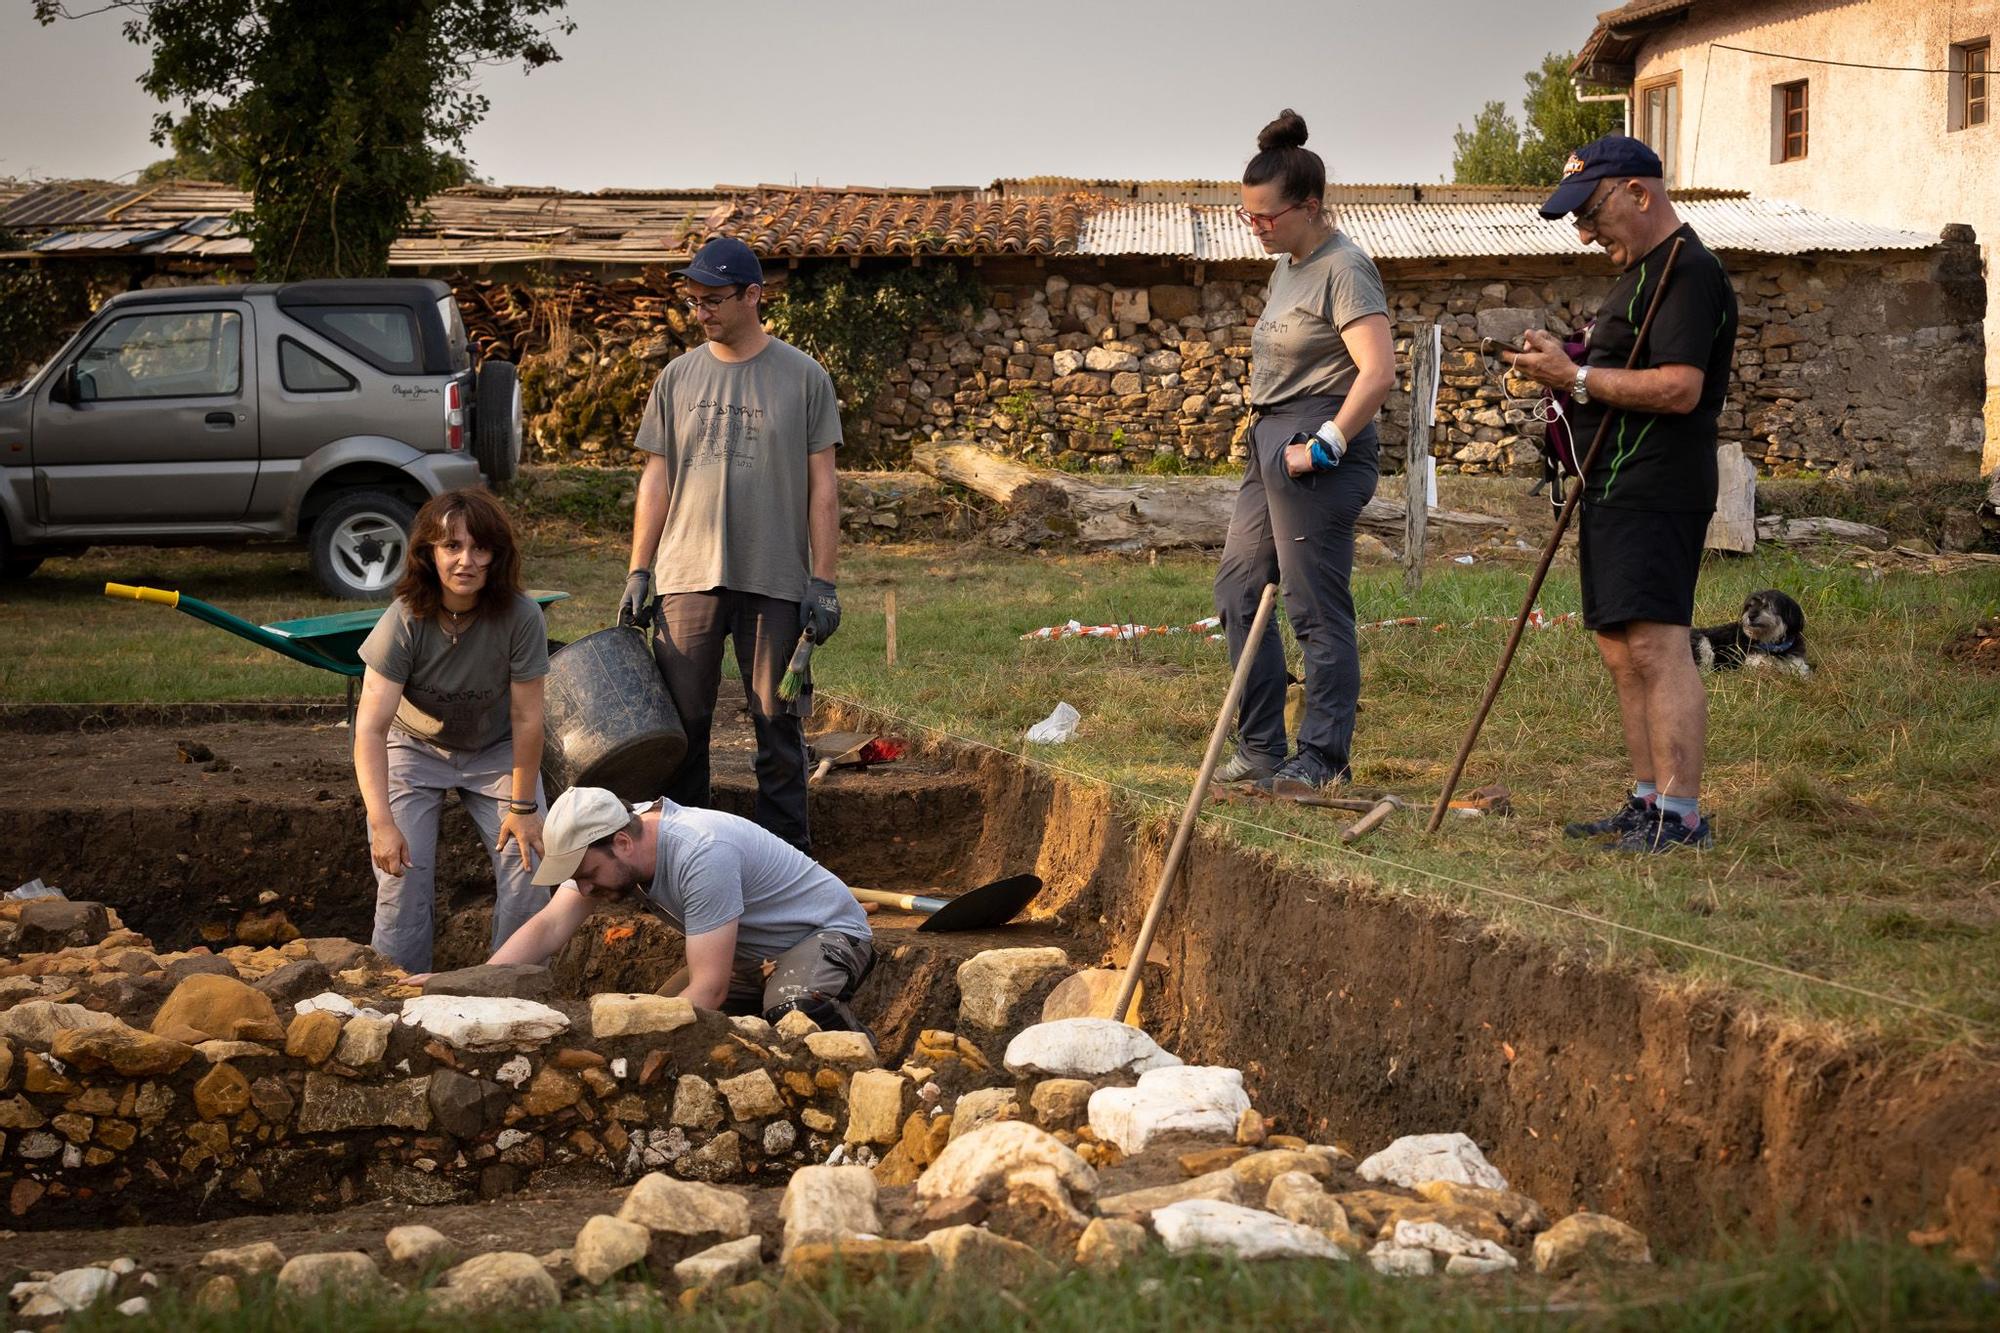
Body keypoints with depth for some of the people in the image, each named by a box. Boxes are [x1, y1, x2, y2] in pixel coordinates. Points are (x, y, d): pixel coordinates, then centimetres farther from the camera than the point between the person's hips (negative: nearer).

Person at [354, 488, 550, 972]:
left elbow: (526, 719, -20)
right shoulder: (405, 620, -29)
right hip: (415, 747, -1)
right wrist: (382, 823, -40)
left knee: (527, 864, -12)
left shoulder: (520, 617, -28)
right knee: (402, 869, -16)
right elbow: (371, 727, -33)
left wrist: (523, 806, -14)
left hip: (495, 750, 1)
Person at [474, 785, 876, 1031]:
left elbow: (709, 989, -37)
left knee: (792, 1013, -39)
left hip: (829, 932, -8)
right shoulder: (599, 846, -13)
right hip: (754, 955, 8)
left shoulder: (702, 855, -37)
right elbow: (547, 929, -18)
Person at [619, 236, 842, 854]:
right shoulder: (679, 378, 9)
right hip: (687, 577, 2)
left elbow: (821, 486, 2)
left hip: (775, 582, -2)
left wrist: (823, 581, -4)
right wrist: (638, 573, 5)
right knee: (683, 722, 4)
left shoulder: (802, 377, 2)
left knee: (778, 726, 1)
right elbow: (657, 480, 11)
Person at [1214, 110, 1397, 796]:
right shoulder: (1289, 265, 15)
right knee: (1238, 589, 13)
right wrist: (1269, 436, 18)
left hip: (1317, 453, -11)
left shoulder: (1344, 271, -15)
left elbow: (1378, 372, -24)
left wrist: (1325, 446, -23)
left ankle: (1323, 758, 2)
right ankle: (1261, 746, 20)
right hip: (1273, 443, 11)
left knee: (1317, 608, -5)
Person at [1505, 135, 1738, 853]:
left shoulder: (1689, 271, -12)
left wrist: (1576, 378, -17)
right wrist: (1562, 366, 13)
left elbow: (1679, 388, -22)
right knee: (1621, 651, 12)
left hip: (1654, 495, -11)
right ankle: (1649, 802, 17)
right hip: (1618, 490, 11)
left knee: (1655, 646, -15)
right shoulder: (1641, 272, 22)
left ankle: (1682, 816, -16)